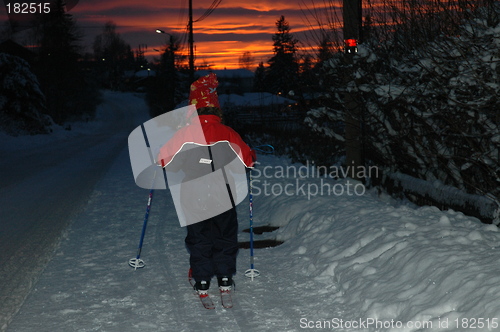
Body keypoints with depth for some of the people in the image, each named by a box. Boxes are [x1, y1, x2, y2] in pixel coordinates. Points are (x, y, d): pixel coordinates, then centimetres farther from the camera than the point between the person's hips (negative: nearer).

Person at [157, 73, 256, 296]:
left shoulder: (184, 134, -13)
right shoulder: (227, 133, -11)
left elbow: (165, 159, -4)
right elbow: (247, 159, -2)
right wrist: (251, 157, 21)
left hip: (194, 200, 0)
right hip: (223, 199, 1)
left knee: (198, 240, 14)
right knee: (225, 238, 17)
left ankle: (202, 281, 16)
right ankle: (225, 279, 18)